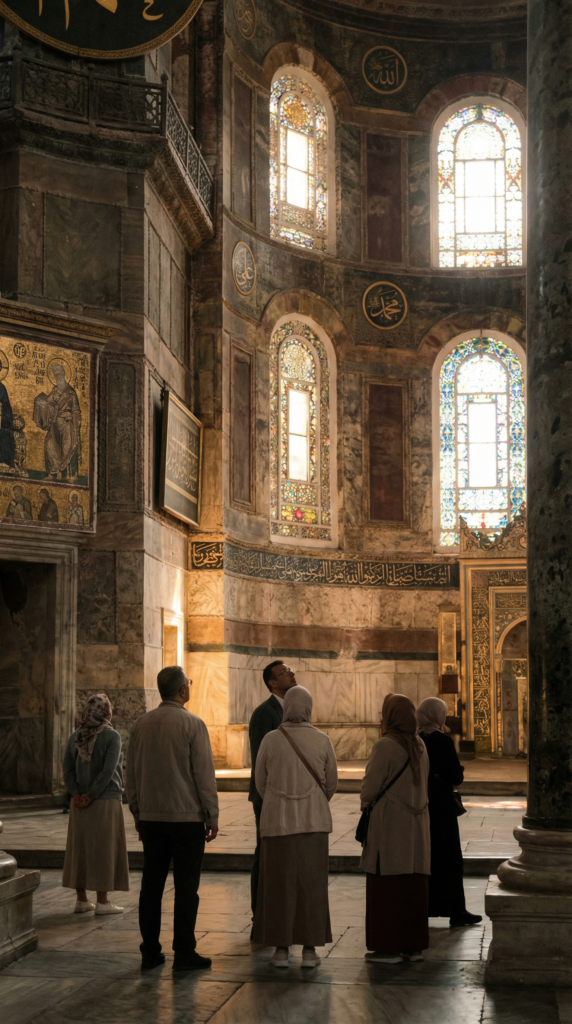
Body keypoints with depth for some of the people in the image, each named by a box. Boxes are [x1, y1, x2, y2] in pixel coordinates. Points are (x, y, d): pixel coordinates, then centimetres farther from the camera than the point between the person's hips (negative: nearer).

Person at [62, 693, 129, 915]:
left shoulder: (76, 736, 6)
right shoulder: (111, 736, -11)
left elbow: (67, 768, 0)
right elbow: (108, 771, -18)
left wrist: (77, 794, -6)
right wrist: (91, 796, -13)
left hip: (79, 802, 6)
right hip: (106, 800, -5)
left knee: (80, 847, 10)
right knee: (103, 848, -1)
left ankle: (81, 900, 15)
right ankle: (102, 901, 0)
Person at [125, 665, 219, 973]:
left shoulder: (141, 724, 5)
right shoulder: (192, 724, -10)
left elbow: (131, 773, 11)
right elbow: (204, 773, -10)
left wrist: (137, 812, 20)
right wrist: (212, 816, -2)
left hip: (151, 817, 5)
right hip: (187, 817, -5)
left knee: (151, 885, 9)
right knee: (186, 886, 0)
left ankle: (150, 952, 13)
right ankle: (184, 953, 2)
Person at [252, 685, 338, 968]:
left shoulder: (270, 740, -8)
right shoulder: (322, 741, -6)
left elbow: (260, 783, 3)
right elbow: (331, 784, 4)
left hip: (277, 821, 0)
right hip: (313, 823, 0)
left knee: (279, 885, 7)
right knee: (311, 886, 7)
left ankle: (281, 949, 8)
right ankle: (310, 949, 7)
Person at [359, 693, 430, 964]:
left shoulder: (385, 746, -16)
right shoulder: (419, 747, 6)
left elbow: (370, 788, -15)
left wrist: (366, 805, 6)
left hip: (388, 824, -7)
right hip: (416, 823, 7)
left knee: (387, 885, 0)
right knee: (413, 884, 10)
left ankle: (389, 947, 2)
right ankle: (414, 945, 15)